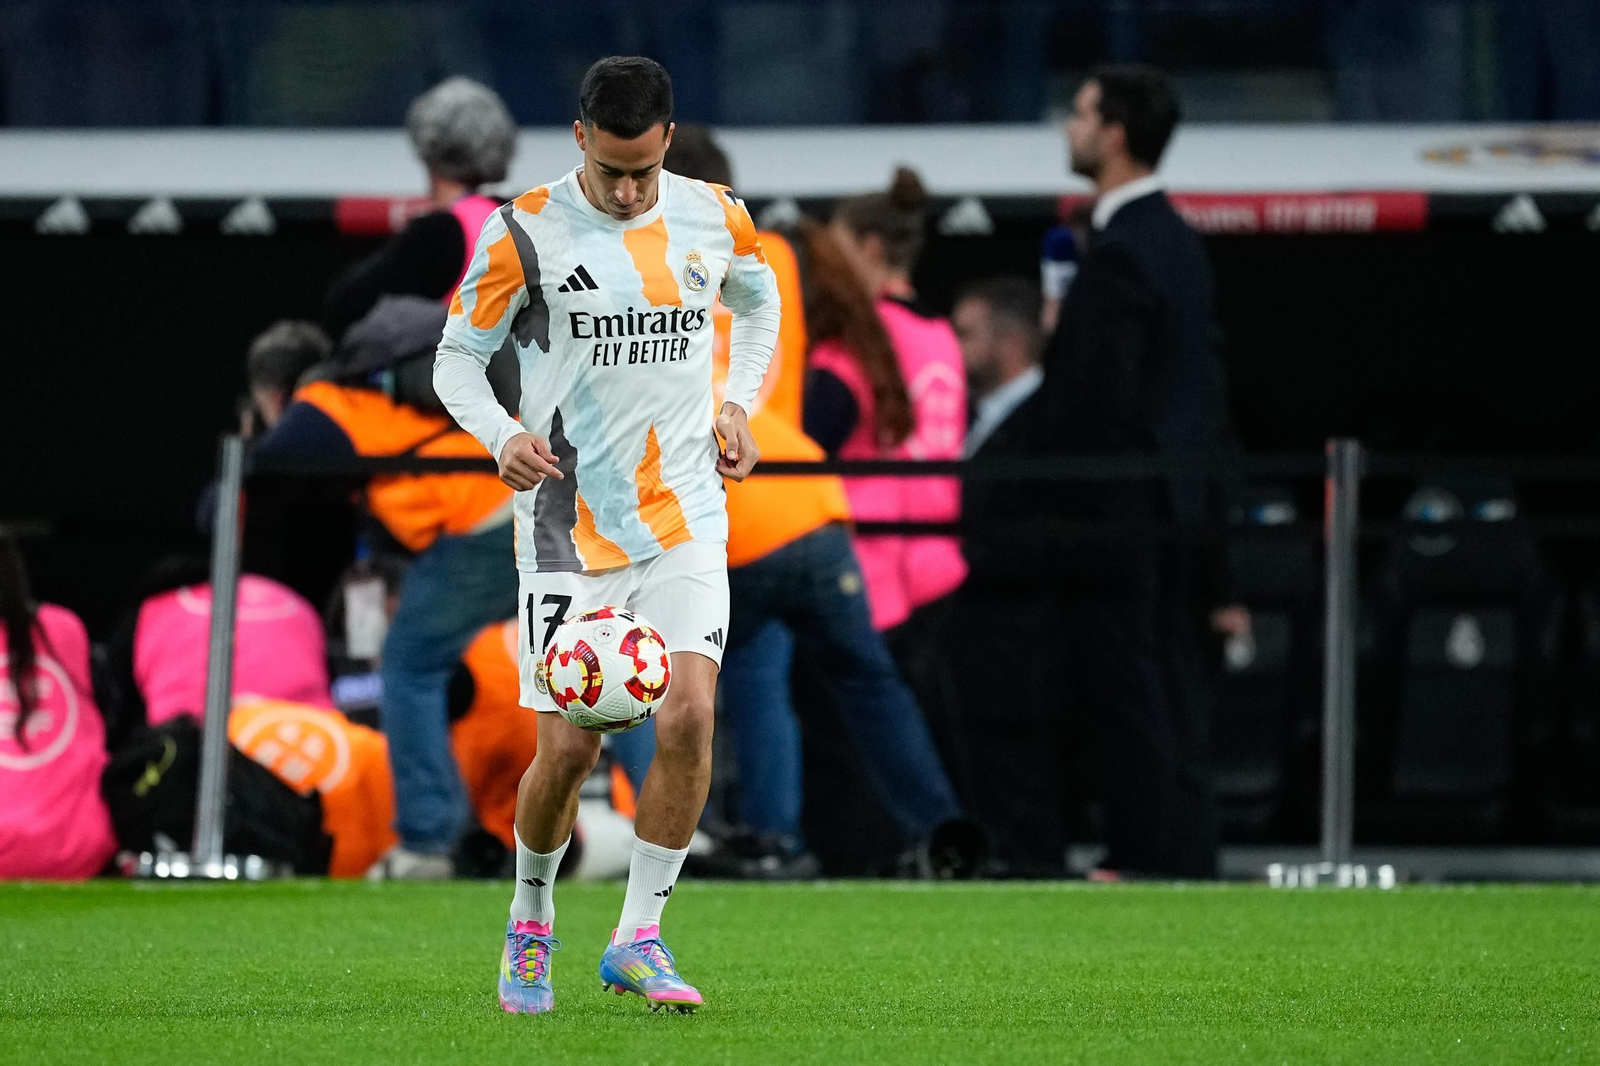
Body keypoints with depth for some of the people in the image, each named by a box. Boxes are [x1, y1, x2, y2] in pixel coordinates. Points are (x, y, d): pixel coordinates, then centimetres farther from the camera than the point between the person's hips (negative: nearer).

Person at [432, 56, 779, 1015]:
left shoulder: (716, 220, 2)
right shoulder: (527, 235, -8)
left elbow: (760, 300, 24)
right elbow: (458, 358, 1)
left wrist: (739, 403, 9)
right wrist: (503, 437, -18)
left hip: (684, 518, 2)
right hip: (568, 529, -2)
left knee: (689, 714, -17)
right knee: (569, 749, -5)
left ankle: (639, 937, -6)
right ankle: (531, 920, 23)